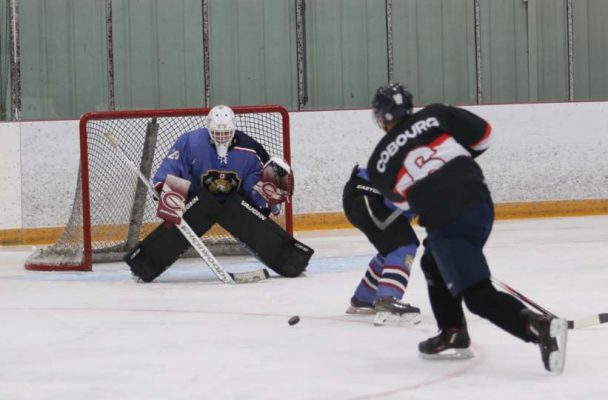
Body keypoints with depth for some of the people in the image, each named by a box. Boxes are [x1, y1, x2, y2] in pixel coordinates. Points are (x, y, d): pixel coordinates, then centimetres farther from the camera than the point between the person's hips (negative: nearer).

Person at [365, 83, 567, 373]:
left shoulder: (379, 163, 5)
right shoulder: (435, 116, 7)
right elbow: (483, 135, 12)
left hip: (447, 223, -6)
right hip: (481, 203, 6)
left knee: (478, 295, -6)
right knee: (434, 265, 29)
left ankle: (540, 328, -26)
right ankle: (454, 335, 28)